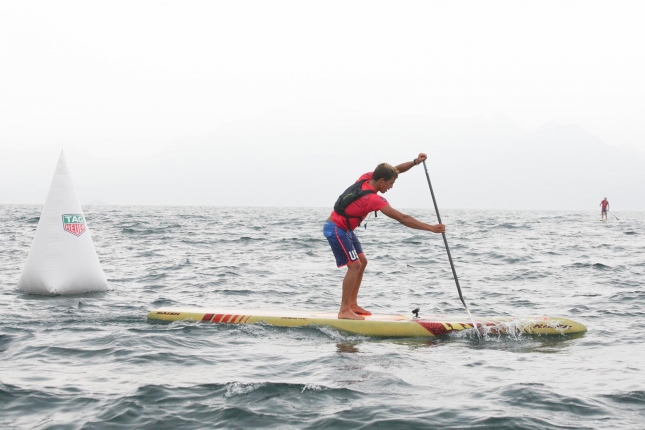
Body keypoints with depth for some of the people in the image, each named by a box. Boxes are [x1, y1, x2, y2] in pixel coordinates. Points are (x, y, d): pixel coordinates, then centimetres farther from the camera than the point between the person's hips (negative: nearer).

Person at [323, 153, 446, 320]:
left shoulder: (367, 178, -4)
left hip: (344, 229, 10)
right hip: (336, 229, -10)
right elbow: (403, 219, -28)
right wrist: (431, 228, -26)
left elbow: (395, 170, 7)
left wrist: (415, 162, -11)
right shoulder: (373, 199, -27)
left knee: (362, 261, 11)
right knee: (354, 265, -13)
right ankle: (344, 311, -11)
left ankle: (352, 304, 16)